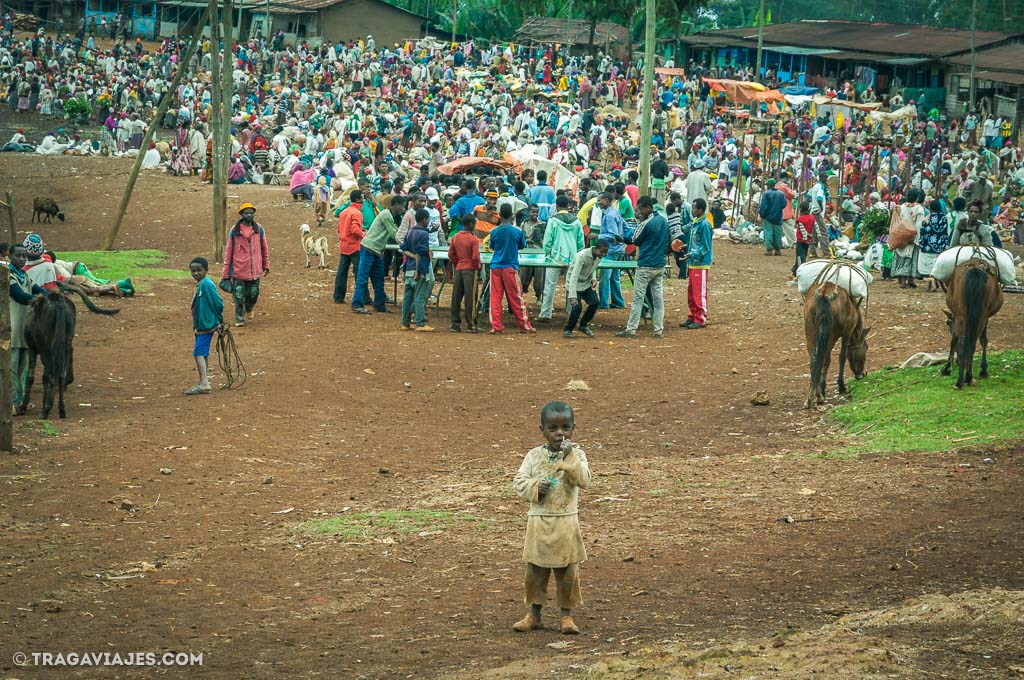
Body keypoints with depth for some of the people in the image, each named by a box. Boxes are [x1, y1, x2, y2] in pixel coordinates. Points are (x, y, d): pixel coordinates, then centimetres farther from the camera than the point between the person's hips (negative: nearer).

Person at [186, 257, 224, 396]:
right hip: (201, 325, 10)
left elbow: (218, 303, -19)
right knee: (203, 353, 15)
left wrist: (219, 320, -11)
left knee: (198, 352, -13)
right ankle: (204, 382, 23)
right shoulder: (199, 285, 13)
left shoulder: (207, 284, -17)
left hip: (207, 325, -10)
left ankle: (204, 384, -17)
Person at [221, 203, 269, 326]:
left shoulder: (259, 229, 1)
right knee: (239, 296, 0)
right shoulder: (234, 231, -4)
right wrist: (225, 273, -1)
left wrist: (266, 265, 12)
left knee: (254, 294, 10)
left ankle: (249, 308, 41)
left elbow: (264, 249, 11)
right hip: (238, 270, -2)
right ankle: (239, 319, 16)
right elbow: (228, 252, -1)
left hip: (255, 271, 2)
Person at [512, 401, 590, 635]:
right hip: (539, 521, 1)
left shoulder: (576, 454, -3)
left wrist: (569, 457, -24)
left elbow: (583, 480, -16)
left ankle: (566, 615, 14)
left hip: (566, 522, -1)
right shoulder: (534, 456, 1)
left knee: (567, 571, 4)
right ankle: (534, 613, 20)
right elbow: (519, 481, 1)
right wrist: (534, 487, -17)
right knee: (535, 569, 8)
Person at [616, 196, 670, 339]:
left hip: (646, 266, -7)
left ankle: (631, 329, -4)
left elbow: (634, 240, -4)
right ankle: (659, 330, 6)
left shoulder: (645, 224, -16)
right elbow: (669, 241, 15)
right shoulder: (664, 221, 7)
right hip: (660, 265, 7)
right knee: (658, 298, 7)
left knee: (638, 298, -4)